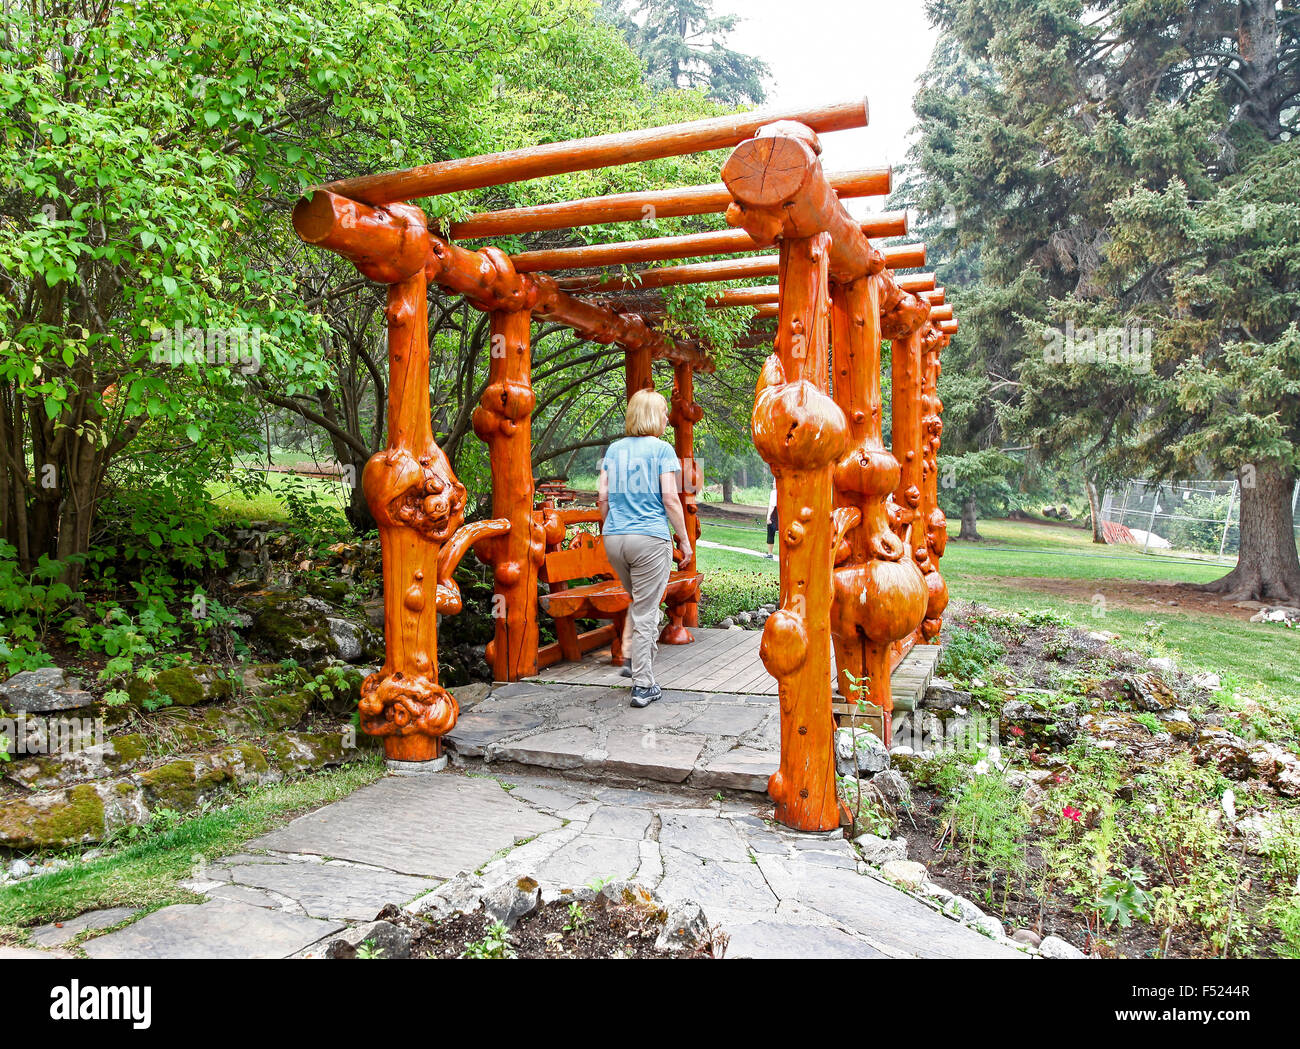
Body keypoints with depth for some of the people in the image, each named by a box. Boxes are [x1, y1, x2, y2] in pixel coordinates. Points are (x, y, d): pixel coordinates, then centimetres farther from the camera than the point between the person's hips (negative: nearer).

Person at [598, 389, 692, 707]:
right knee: (646, 610, 1)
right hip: (650, 538, -5)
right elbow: (670, 498, -9)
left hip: (614, 538, 5)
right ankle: (643, 685, 5)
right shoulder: (661, 449, -3)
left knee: (638, 601, 26)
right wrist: (684, 538, -1)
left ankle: (631, 659, 23)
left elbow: (603, 497, 8)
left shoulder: (614, 449, 11)